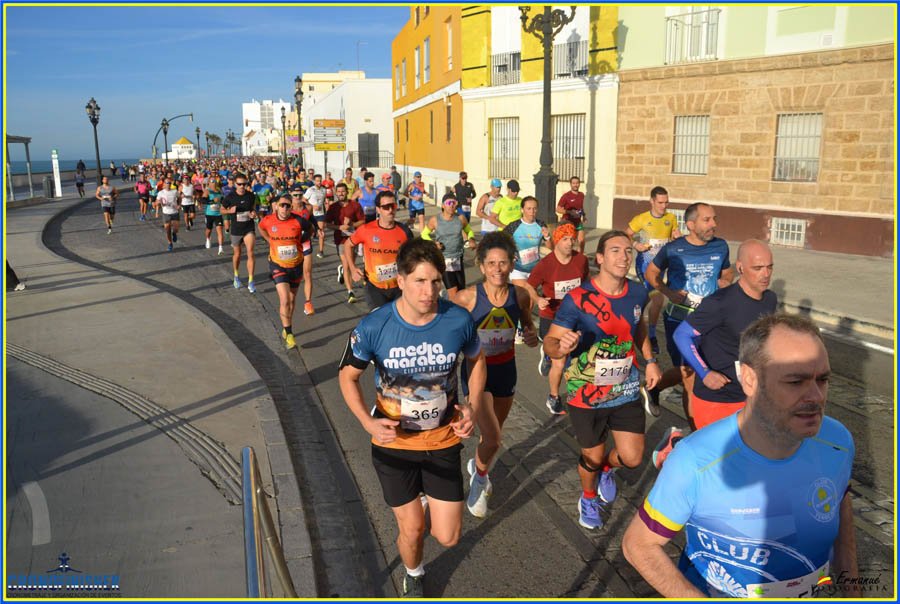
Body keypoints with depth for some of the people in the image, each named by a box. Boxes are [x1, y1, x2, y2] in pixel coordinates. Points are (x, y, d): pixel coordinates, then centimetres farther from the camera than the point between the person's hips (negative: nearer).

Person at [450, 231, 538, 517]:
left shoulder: (520, 295, -11)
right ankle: (479, 479, 21)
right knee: (492, 439, -13)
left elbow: (528, 324, 8)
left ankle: (476, 465, 54)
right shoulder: (468, 297, -20)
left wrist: (532, 336, -13)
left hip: (506, 369, 4)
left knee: (493, 433, 21)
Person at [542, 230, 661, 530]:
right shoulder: (577, 299, -21)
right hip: (586, 393, -3)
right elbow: (550, 341, -19)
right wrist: (562, 346, -42)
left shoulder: (638, 293, -5)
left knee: (632, 458, 4)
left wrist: (649, 360, 7)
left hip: (626, 390, 4)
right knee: (592, 457, 13)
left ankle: (606, 467, 42)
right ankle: (589, 499, 47)